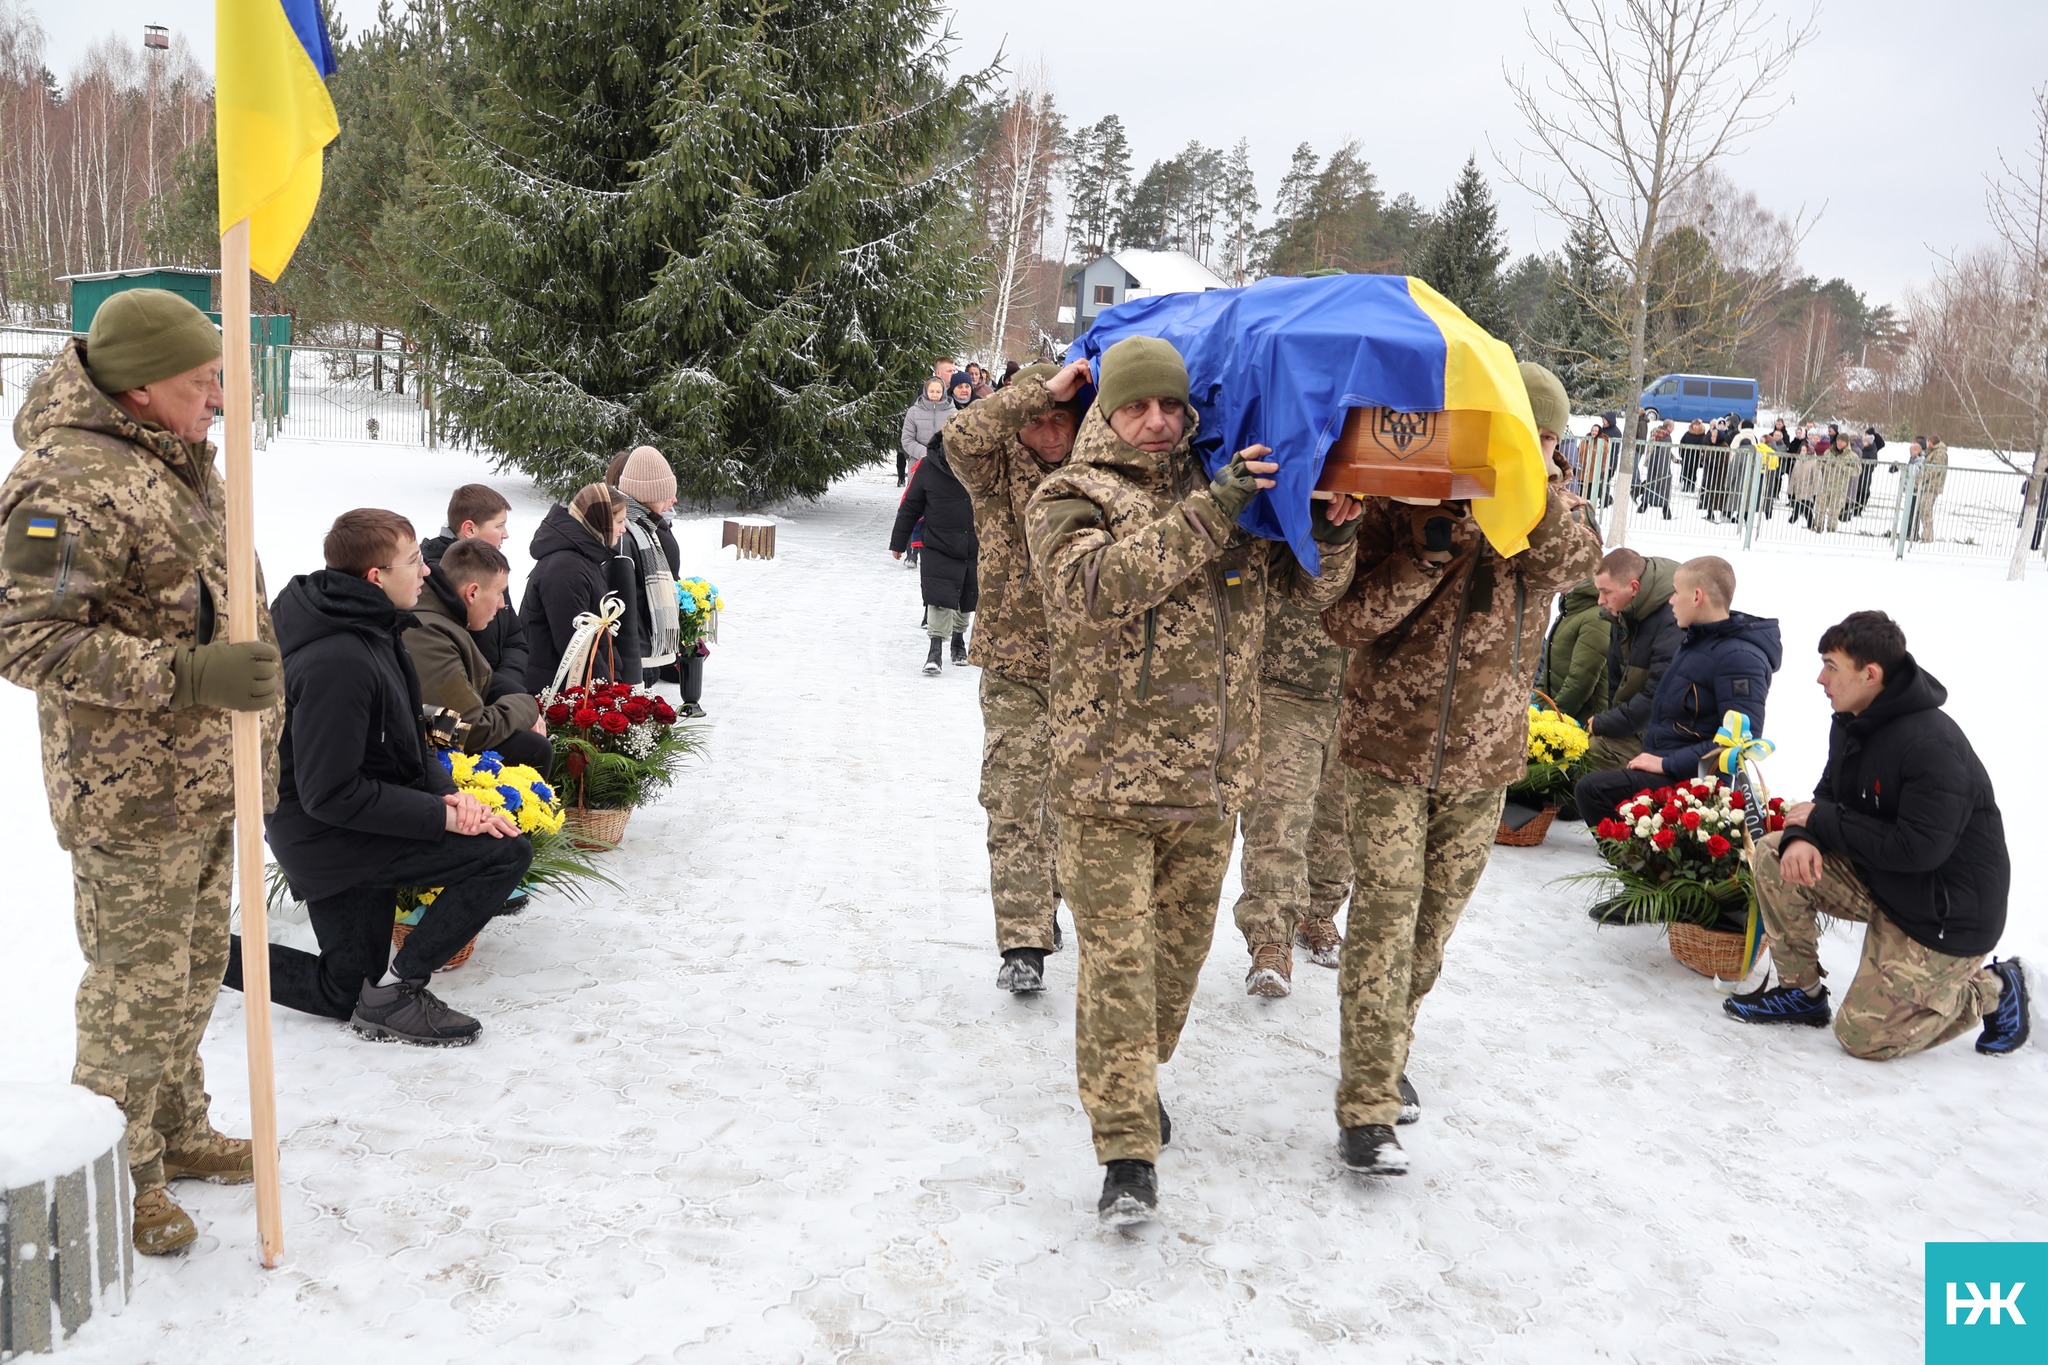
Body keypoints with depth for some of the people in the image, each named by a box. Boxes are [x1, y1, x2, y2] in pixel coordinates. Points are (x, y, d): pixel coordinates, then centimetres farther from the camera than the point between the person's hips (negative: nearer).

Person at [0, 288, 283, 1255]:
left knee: (193, 972, 21)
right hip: (130, 796, -9)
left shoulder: (179, 460, 10)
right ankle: (120, 1178, 20)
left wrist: (258, 724, 24)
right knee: (138, 987, 2)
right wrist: (189, 676, -32)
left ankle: (175, 1130, 39)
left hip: (207, 781, 9)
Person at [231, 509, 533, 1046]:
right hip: (331, 837, -10)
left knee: (343, 993, 20)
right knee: (507, 852, -18)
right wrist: (441, 815, -23)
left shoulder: (372, 630, 3)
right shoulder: (339, 662, -28)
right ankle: (397, 990, -9)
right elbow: (330, 795, -27)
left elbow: (404, 739, 11)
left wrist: (444, 790, -8)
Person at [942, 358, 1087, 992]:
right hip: (1016, 669, -3)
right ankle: (1023, 943, -2)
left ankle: (1043, 908, 37)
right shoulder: (999, 468, -6)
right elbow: (960, 437, -26)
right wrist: (1042, 389, -27)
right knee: (1014, 804, -7)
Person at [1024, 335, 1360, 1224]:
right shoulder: (1068, 499, -3)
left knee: (1181, 946, 17)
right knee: (1117, 960, -4)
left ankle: (1141, 1076, 41)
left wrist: (1334, 533, -7)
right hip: (1108, 779, -4)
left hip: (1213, 776, 5)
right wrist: (1206, 513, -28)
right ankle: (1127, 1151, 3)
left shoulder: (1232, 495, 10)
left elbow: (1308, 584, 15)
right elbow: (1099, 583, -23)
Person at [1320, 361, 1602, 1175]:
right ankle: (1366, 1109, -2)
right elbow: (1343, 620, -16)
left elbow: (1574, 559, -22)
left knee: (1432, 926, 14)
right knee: (1383, 925, -8)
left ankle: (1387, 1056, 36)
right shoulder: (1401, 505, -9)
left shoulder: (1549, 512, 2)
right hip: (1392, 750, -4)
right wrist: (1429, 554, -25)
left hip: (1485, 760, 4)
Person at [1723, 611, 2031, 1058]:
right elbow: (1827, 800, 5)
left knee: (1863, 1037, -5)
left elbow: (1917, 850, -32)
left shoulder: (1933, 747, -29)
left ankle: (1994, 990, 14)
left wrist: (1822, 820, -23)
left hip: (1945, 915, -8)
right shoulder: (1853, 722, -1)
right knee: (1774, 855, -9)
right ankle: (1802, 992, 5)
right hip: (1878, 879, 8)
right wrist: (1801, 837, -19)